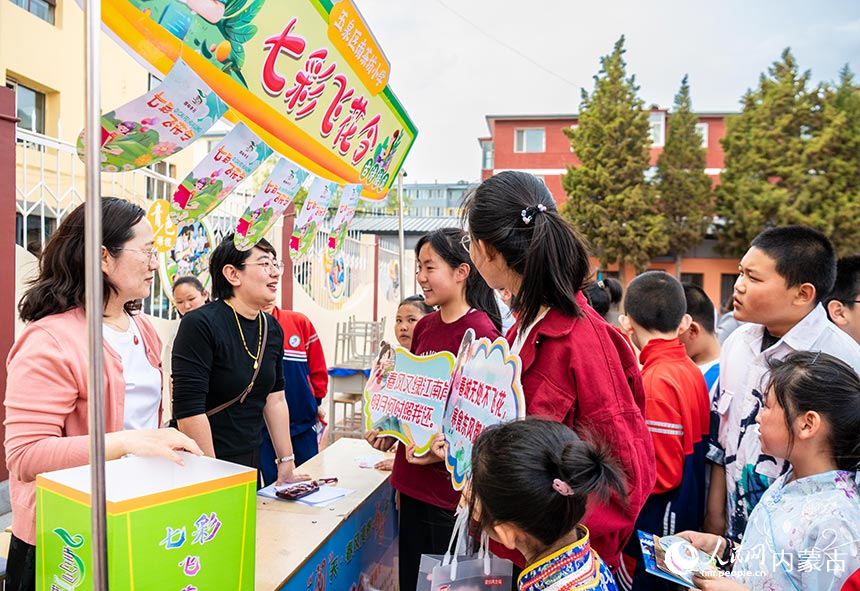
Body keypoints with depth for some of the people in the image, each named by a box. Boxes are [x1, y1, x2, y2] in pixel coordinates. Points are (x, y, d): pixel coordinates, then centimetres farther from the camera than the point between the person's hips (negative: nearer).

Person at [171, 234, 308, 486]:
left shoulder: (273, 329, 3)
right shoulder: (199, 325, -19)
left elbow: (275, 399, 7)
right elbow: (188, 410, -22)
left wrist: (286, 464, 6)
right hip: (205, 466, -7)